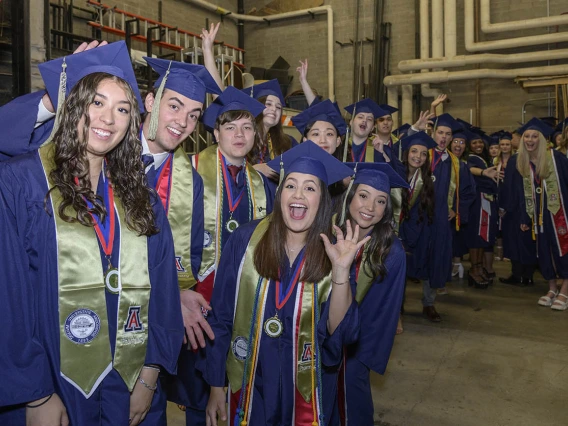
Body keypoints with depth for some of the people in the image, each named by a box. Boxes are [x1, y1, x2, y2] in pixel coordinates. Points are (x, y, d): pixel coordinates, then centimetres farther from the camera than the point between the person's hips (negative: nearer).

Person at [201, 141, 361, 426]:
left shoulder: (334, 253, -11)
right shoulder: (245, 240, -14)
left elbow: (342, 332, -16)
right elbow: (220, 318, -7)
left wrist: (341, 271, -29)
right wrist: (215, 385, -3)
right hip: (248, 385, 0)